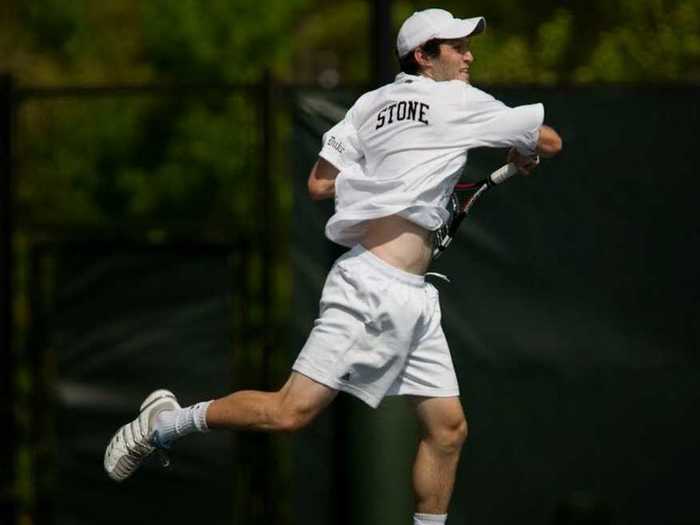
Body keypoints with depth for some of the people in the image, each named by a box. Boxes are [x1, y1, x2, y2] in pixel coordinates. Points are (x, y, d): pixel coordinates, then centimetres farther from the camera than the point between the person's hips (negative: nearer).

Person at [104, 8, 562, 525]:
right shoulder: (460, 101, -4)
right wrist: (523, 154, 26)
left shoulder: (373, 103, 14)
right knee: (291, 411, -12)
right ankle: (169, 421, 1)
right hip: (373, 286, -10)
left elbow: (320, 184, 12)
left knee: (448, 430, 6)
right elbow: (550, 141, 4)